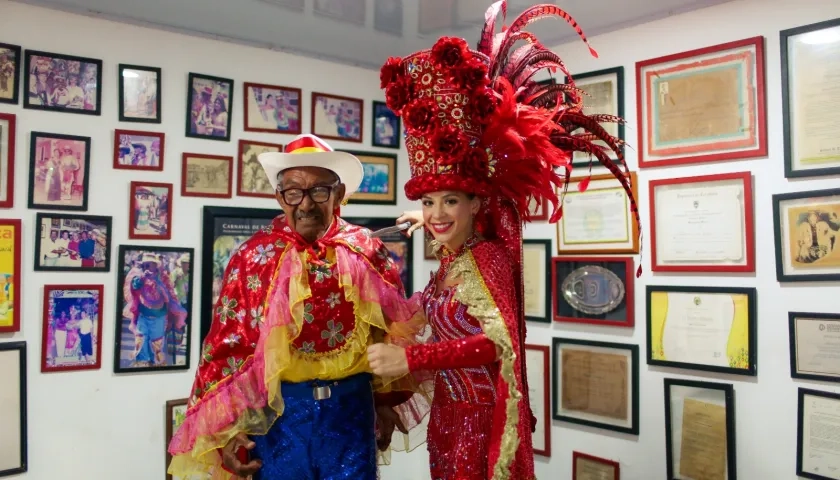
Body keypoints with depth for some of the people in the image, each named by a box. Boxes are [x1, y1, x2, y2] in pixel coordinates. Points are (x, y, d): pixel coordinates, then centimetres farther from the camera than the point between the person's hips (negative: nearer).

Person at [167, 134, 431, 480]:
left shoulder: (368, 254, -1)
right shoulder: (254, 257, -5)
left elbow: (393, 333, 8)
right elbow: (227, 346, -4)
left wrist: (386, 403, 12)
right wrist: (227, 430, -6)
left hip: (352, 407, 1)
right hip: (279, 411, -1)